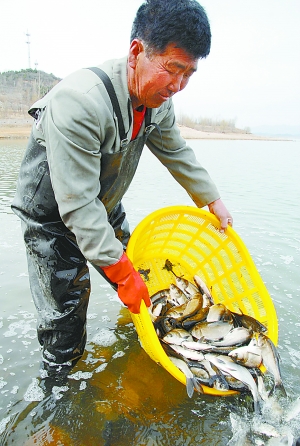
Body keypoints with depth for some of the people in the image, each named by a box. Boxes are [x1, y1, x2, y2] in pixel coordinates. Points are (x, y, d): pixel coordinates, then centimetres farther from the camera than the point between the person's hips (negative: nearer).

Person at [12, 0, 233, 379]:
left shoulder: (158, 99, -10)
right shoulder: (79, 101, -36)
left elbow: (177, 153, 6)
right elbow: (78, 205, -35)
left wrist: (214, 201, 7)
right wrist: (121, 272, -30)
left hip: (105, 208, 7)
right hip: (52, 216, -6)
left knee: (141, 272, 17)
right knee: (65, 310, 0)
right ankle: (59, 379, 28)